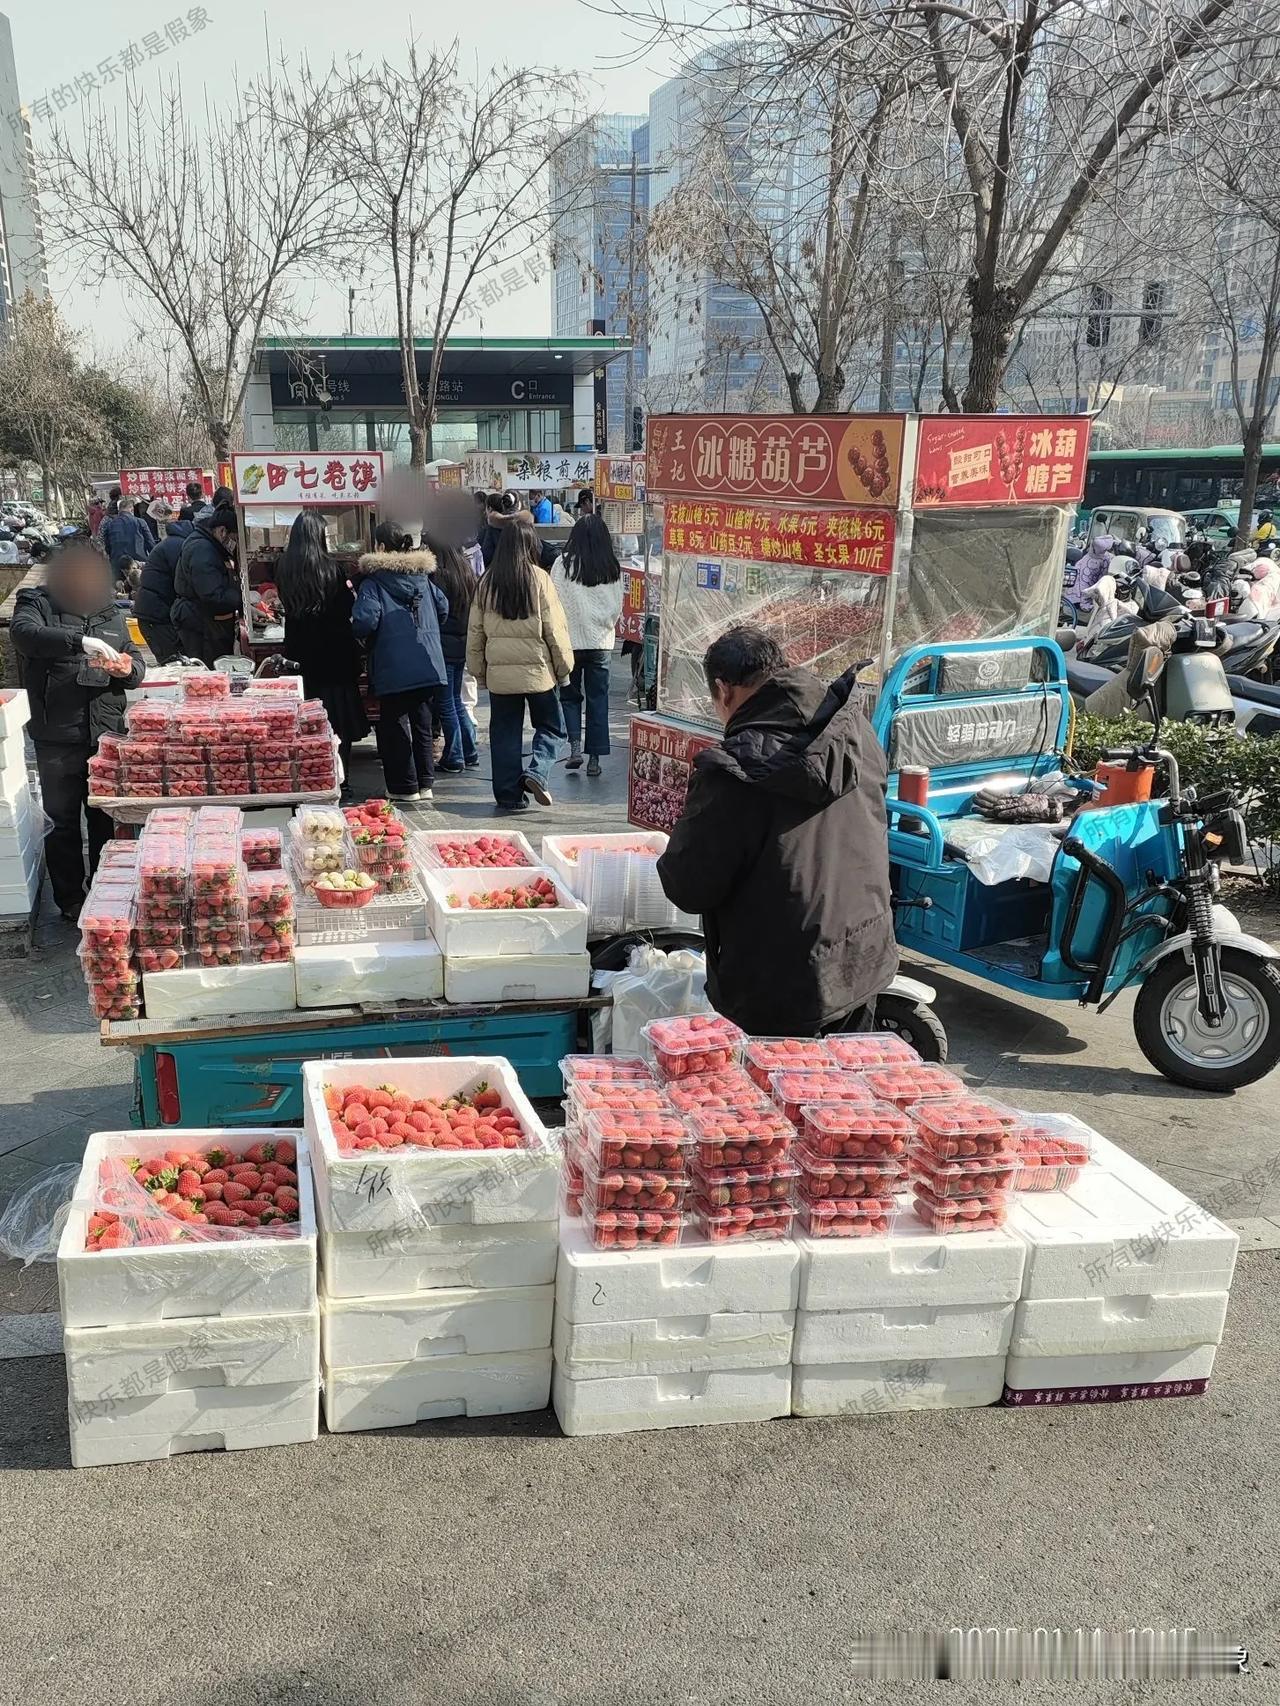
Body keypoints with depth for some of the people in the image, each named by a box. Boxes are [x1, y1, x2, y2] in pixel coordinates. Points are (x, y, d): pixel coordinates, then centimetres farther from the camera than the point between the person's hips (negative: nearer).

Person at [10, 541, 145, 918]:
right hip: (57, 740, -4)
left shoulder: (111, 613, 15)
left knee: (107, 818, 11)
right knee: (63, 820, 5)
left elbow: (137, 664, 16)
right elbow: (23, 633, -22)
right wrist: (81, 641, -34)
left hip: (108, 735, 4)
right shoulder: (37, 604, 0)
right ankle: (70, 901, 15)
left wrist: (129, 669, -9)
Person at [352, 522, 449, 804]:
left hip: (394, 670, -5)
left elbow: (365, 622, -18)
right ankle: (425, 785, 17)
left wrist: (355, 625, 4)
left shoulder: (373, 582, -7)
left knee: (394, 727, 7)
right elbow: (443, 607, 13)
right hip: (429, 666, 5)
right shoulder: (423, 576, 10)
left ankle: (406, 788, 9)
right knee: (422, 724, 14)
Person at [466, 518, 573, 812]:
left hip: (499, 672, 3)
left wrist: (478, 670, 16)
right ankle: (536, 773, -8)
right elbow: (554, 628, -5)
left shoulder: (487, 582, 2)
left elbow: (475, 631, 7)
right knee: (551, 726, 13)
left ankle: (509, 794, 12)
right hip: (538, 670, -3)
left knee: (504, 733, 11)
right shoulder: (539, 579, -8)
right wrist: (564, 667, 4)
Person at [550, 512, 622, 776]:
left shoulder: (563, 564, -9)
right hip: (602, 641, 2)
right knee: (598, 698, 8)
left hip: (571, 639, -2)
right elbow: (618, 606, 5)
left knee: (570, 695, 13)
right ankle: (595, 757, 8)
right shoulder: (613, 568, -1)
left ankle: (575, 747, -1)